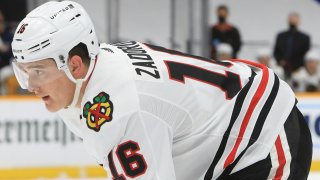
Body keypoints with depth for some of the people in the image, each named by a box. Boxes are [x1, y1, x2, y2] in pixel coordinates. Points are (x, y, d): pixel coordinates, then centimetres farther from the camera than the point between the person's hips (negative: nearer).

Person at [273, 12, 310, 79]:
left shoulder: (304, 38, 3)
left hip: (298, 70, -2)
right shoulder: (281, 36, 13)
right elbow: (276, 52, 15)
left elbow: (306, 55, 3)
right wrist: (280, 61, -4)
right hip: (282, 69, 2)